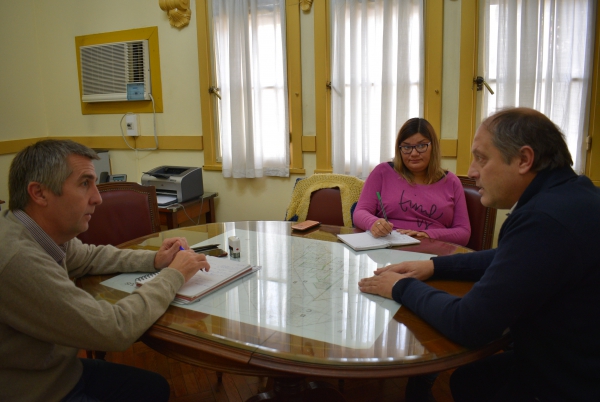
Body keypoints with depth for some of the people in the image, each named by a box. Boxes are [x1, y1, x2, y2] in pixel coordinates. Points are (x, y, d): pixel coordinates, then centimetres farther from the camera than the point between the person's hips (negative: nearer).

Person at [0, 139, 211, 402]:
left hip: (62, 370, 7)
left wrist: (155, 260, -2)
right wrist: (173, 275, -16)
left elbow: (88, 257, 14)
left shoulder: (47, 231, -8)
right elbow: (115, 329, -30)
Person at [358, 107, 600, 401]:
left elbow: (467, 325, -27)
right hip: (571, 363, 8)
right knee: (464, 377, 17)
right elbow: (509, 257, 15)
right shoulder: (568, 192, 0)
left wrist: (404, 288, -11)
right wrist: (435, 266, 5)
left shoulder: (546, 218, -32)